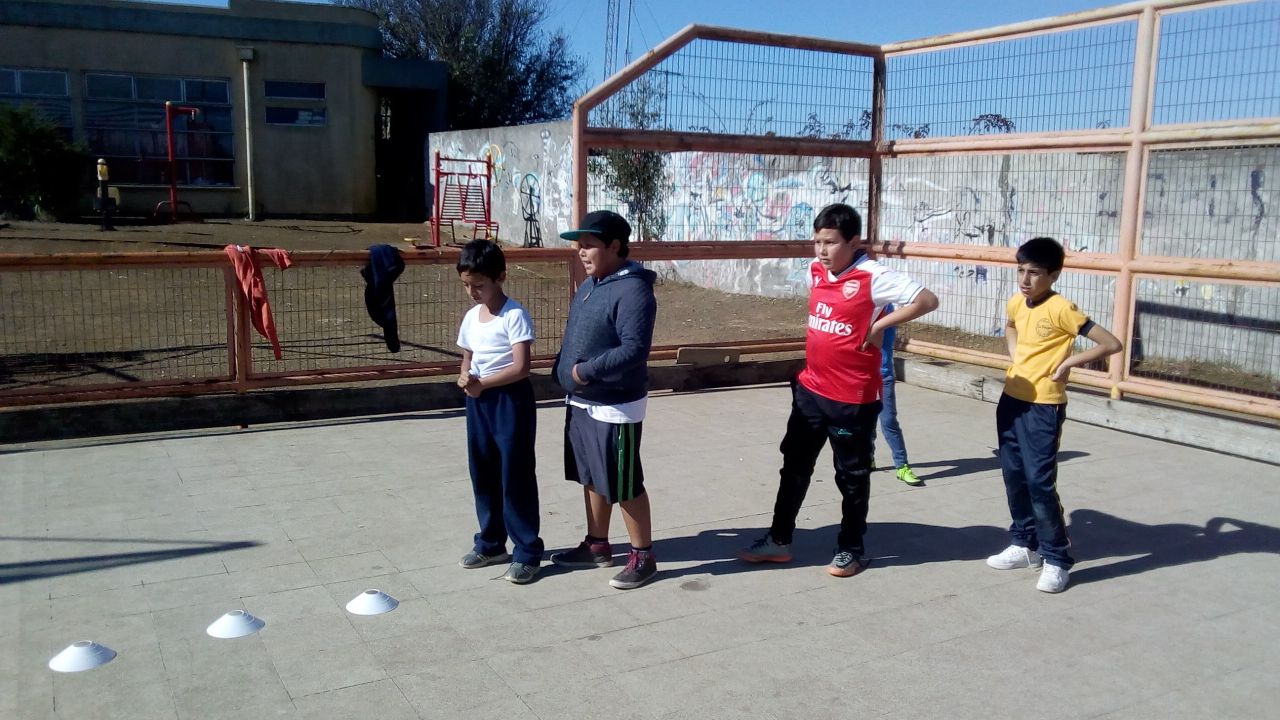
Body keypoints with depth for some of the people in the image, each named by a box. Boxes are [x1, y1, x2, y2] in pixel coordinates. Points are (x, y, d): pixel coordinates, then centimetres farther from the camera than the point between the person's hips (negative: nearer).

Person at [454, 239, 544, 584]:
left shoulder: (515, 315, -14)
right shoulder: (470, 317, 8)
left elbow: (521, 367, -20)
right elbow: (467, 360, 14)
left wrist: (482, 383, -21)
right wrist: (465, 379, -8)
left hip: (511, 400, -7)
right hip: (479, 401, 8)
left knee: (516, 477, -2)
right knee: (483, 476, 14)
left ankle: (527, 552, 8)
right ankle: (491, 543, 29)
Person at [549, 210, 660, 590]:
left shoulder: (632, 290, -20)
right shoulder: (589, 285, 10)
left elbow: (635, 349, -28)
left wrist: (587, 371, -23)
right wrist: (564, 371, 5)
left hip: (615, 408, -9)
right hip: (581, 403, 9)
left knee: (625, 485, 1)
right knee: (592, 478, 19)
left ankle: (643, 556, 15)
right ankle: (597, 545, 34)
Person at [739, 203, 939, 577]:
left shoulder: (873, 277, -17)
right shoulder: (816, 271, 4)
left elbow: (927, 300, -21)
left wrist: (879, 325, -17)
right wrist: (824, 339, 10)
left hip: (853, 398, -7)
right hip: (810, 390, 7)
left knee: (852, 475, 9)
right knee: (794, 465, 14)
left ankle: (851, 549, 25)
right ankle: (779, 540, 28)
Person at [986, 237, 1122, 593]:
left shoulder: (1061, 309, -16)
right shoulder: (1016, 303, 5)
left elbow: (1112, 344, -18)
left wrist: (1067, 363, -14)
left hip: (1043, 407, -7)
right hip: (1011, 400, 7)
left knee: (1040, 481, -8)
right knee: (1014, 476, 13)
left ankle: (1057, 558, 5)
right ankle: (1026, 544, 27)